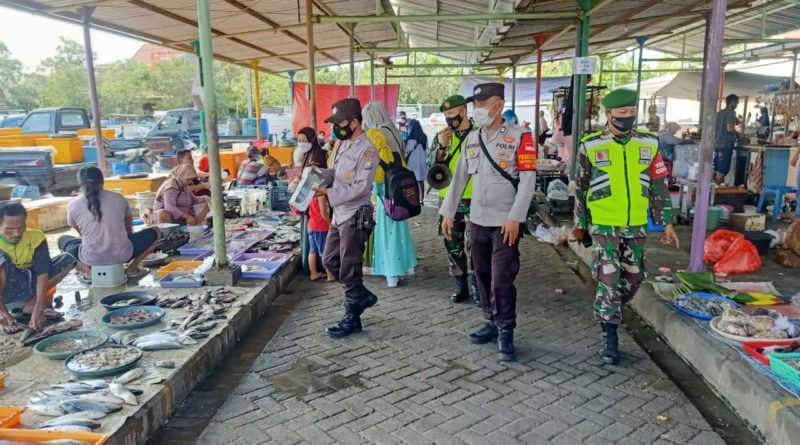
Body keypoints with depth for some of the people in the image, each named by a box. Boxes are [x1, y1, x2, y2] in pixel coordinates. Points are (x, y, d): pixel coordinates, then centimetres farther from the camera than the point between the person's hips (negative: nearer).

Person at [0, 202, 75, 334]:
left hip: (28, 287, 3)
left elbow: (43, 275, -22)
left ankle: (31, 304, -15)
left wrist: (38, 309, -33)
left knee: (67, 259, -15)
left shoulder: (36, 237, -16)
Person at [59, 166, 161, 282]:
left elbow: (82, 233, 19)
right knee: (155, 232, 21)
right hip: (121, 255, -1)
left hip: (91, 258, 1)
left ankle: (88, 271, 9)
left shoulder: (74, 205, 3)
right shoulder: (119, 198, 5)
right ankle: (132, 268, 11)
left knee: (62, 240, 31)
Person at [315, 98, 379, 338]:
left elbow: (361, 187, -22)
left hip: (355, 216, -9)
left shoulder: (367, 149, -16)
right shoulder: (343, 144, 11)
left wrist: (329, 194, -25)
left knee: (349, 268, -1)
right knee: (330, 261, 16)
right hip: (339, 214, 9)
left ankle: (352, 318, 14)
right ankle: (362, 296, 31)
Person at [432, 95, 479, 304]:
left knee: (472, 246, -5)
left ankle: (475, 285, 11)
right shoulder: (441, 136, 7)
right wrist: (441, 147, -14)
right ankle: (461, 284, 24)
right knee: (453, 245, 11)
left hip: (473, 201, -4)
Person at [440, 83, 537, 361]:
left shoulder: (519, 137, -8)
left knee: (501, 280, -5)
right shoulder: (471, 139, 11)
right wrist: (448, 212, 9)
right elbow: (459, 178, 13)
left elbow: (528, 179, -13)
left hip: (505, 223, -6)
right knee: (482, 276, 13)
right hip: (477, 221, 6)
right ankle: (492, 323, 28)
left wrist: (515, 217, -19)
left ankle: (506, 331, 10)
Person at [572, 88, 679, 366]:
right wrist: (580, 224, 7)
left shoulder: (649, 144, 3)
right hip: (603, 226, -3)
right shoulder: (590, 146, -4)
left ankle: (607, 310, 39)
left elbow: (659, 186, 7)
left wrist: (667, 222, 5)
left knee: (633, 278, 13)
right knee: (608, 280, -4)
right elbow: (581, 188, 3)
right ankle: (609, 336, 5)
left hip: (636, 226, 4)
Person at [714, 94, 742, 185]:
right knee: (722, 170, -6)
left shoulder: (719, 112, 14)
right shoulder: (731, 112, -9)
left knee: (715, 169, 10)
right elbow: (730, 128, -20)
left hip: (717, 143, 8)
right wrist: (738, 134, -3)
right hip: (726, 144, -8)